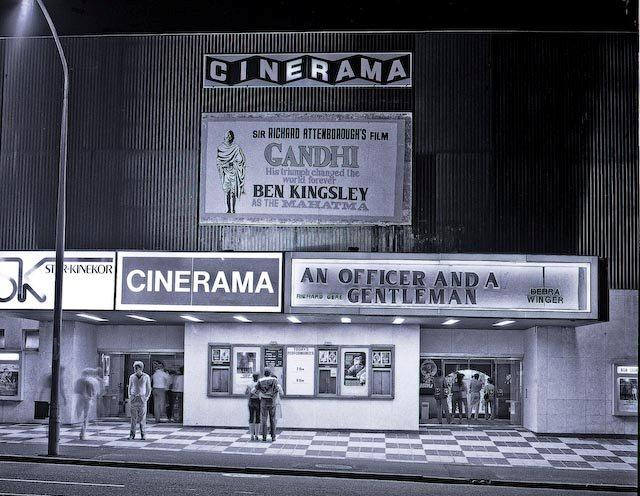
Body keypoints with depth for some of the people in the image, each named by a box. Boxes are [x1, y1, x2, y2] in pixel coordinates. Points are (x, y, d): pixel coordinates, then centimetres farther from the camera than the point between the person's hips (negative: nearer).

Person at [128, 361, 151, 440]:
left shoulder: (146, 377, 3)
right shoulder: (132, 377, 8)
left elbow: (149, 389, 10)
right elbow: (130, 387, 17)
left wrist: (147, 397, 1)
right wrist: (130, 396, 7)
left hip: (142, 398, -1)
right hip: (133, 398, 1)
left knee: (142, 418, -3)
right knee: (133, 417, 0)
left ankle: (143, 434, 3)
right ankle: (132, 434, 6)